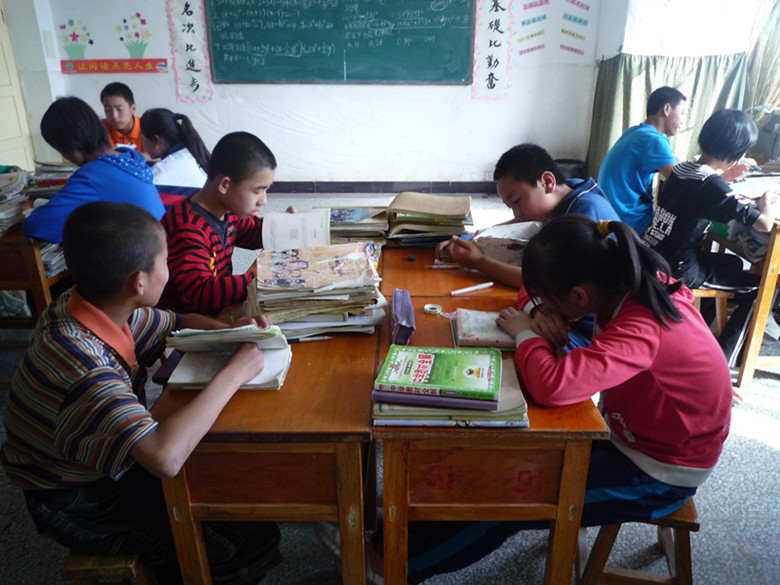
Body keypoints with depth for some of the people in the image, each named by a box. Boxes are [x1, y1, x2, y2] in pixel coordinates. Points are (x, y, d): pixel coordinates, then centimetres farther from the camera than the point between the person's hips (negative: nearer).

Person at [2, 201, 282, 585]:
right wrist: (234, 372, -36)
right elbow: (165, 456, -48)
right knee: (256, 539, -9)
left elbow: (179, 324, 8)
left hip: (111, 463, 8)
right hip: (79, 506, -8)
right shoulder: (78, 357, -36)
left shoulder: (103, 309, -10)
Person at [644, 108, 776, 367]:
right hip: (678, 271, -8)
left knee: (733, 264, 29)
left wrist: (722, 175, 28)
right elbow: (764, 224, -18)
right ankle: (722, 361, 13)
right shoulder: (713, 186, -19)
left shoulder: (680, 168, 3)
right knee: (756, 287, 10)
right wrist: (766, 202, 2)